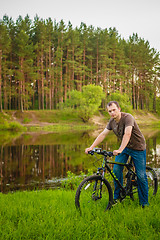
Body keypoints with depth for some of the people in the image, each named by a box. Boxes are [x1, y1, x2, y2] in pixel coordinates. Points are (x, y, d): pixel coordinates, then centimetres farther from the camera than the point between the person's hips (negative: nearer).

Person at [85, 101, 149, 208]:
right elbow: (103, 134, -2)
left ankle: (144, 202, 11)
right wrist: (91, 147, -11)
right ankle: (117, 197, 11)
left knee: (141, 176, -4)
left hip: (138, 148, -6)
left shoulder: (127, 117, -26)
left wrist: (120, 150, -51)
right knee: (116, 170, -6)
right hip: (124, 147, 6)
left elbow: (127, 134, -39)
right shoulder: (112, 121, -4)